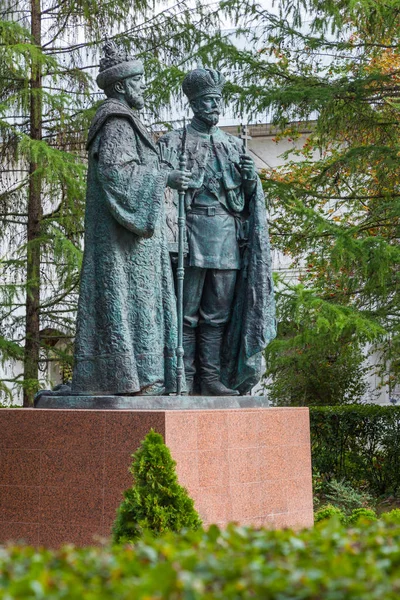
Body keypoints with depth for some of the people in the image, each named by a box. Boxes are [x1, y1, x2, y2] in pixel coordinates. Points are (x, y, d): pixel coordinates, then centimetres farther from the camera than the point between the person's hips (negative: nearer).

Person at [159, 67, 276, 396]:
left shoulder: (234, 146, 19)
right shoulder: (174, 142, 6)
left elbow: (251, 198, 19)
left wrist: (250, 179, -1)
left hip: (229, 239, 4)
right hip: (191, 234, -4)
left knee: (219, 313, 5)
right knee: (186, 312, -4)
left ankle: (212, 378, 9)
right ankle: (184, 379, -1)